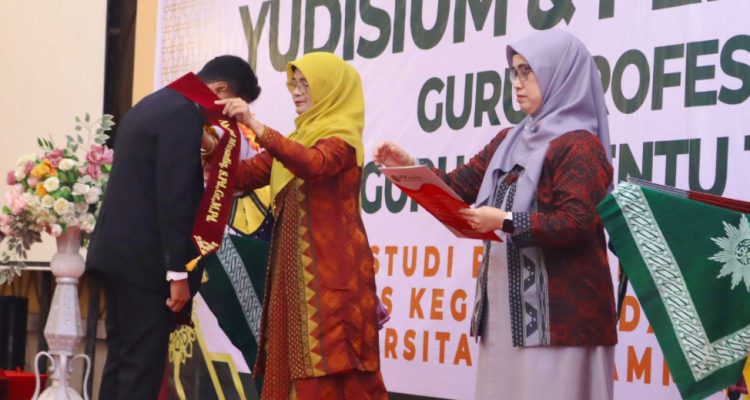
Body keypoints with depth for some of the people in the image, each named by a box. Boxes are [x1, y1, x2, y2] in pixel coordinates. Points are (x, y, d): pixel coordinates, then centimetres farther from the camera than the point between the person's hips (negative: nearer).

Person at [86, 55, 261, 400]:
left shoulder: (152, 104, 18)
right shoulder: (184, 114, -14)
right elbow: (173, 199, -19)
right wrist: (178, 272, -18)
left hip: (117, 251, 10)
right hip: (146, 259, -10)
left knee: (122, 359, 11)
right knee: (143, 364, -7)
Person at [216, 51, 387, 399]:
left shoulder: (341, 140, -6)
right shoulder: (296, 140, 18)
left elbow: (313, 165, -28)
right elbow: (242, 177, 13)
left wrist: (255, 126, -33)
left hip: (329, 272, -8)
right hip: (294, 270, 8)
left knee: (329, 366, -11)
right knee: (293, 363, 5)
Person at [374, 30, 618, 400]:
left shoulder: (579, 145, -8)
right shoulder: (508, 142, 17)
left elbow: (577, 223, -17)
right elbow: (459, 187, 18)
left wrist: (507, 222, -22)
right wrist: (409, 168, 2)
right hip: (506, 302, 8)